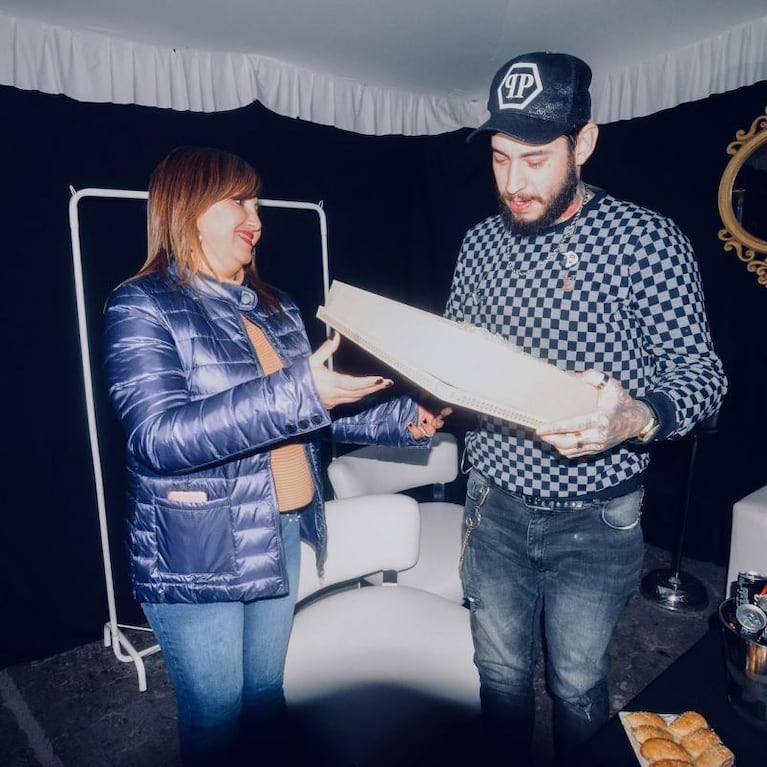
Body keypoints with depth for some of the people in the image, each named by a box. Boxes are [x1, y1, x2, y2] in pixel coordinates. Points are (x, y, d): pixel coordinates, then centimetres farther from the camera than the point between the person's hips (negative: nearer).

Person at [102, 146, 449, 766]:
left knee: (267, 693, 22)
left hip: (282, 535, 6)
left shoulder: (276, 307, 8)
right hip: (195, 554, -5)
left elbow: (315, 410, 12)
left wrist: (402, 417, -2)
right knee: (216, 716, 13)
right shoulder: (142, 307, -12)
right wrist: (295, 391, -32)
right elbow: (158, 437, -26)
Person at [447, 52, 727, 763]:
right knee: (500, 672, 22)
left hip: (594, 520, -3)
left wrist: (638, 418, -32)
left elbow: (701, 375, -11)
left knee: (578, 685, 18)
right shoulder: (481, 241, 1)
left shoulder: (648, 241, -12)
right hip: (494, 503, 4)